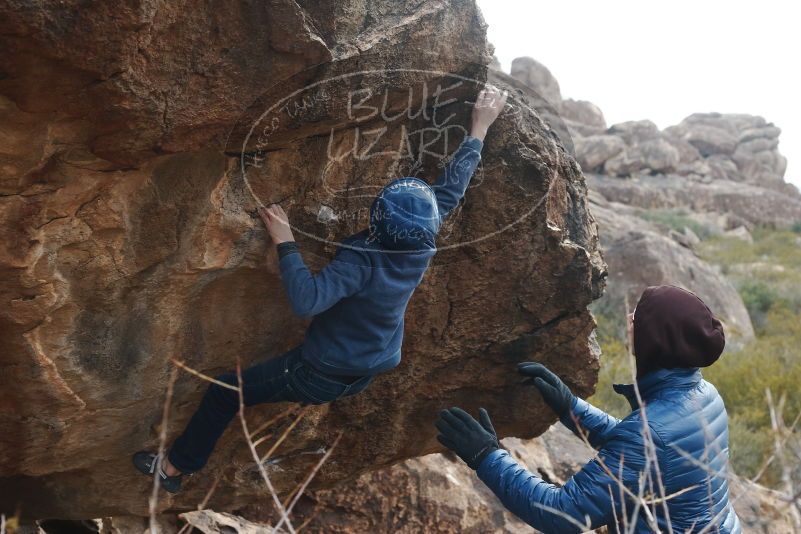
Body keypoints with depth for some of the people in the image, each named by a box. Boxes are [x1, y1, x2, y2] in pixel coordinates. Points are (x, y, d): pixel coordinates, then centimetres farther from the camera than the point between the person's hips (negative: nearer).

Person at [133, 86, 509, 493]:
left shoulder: (363, 262, -34)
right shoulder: (422, 248, -15)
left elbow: (306, 300, -44)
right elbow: (450, 189, -3)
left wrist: (285, 242, -37)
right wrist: (480, 128, 3)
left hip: (323, 377, -7)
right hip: (366, 375, 7)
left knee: (224, 392, 8)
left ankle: (176, 467, 22)